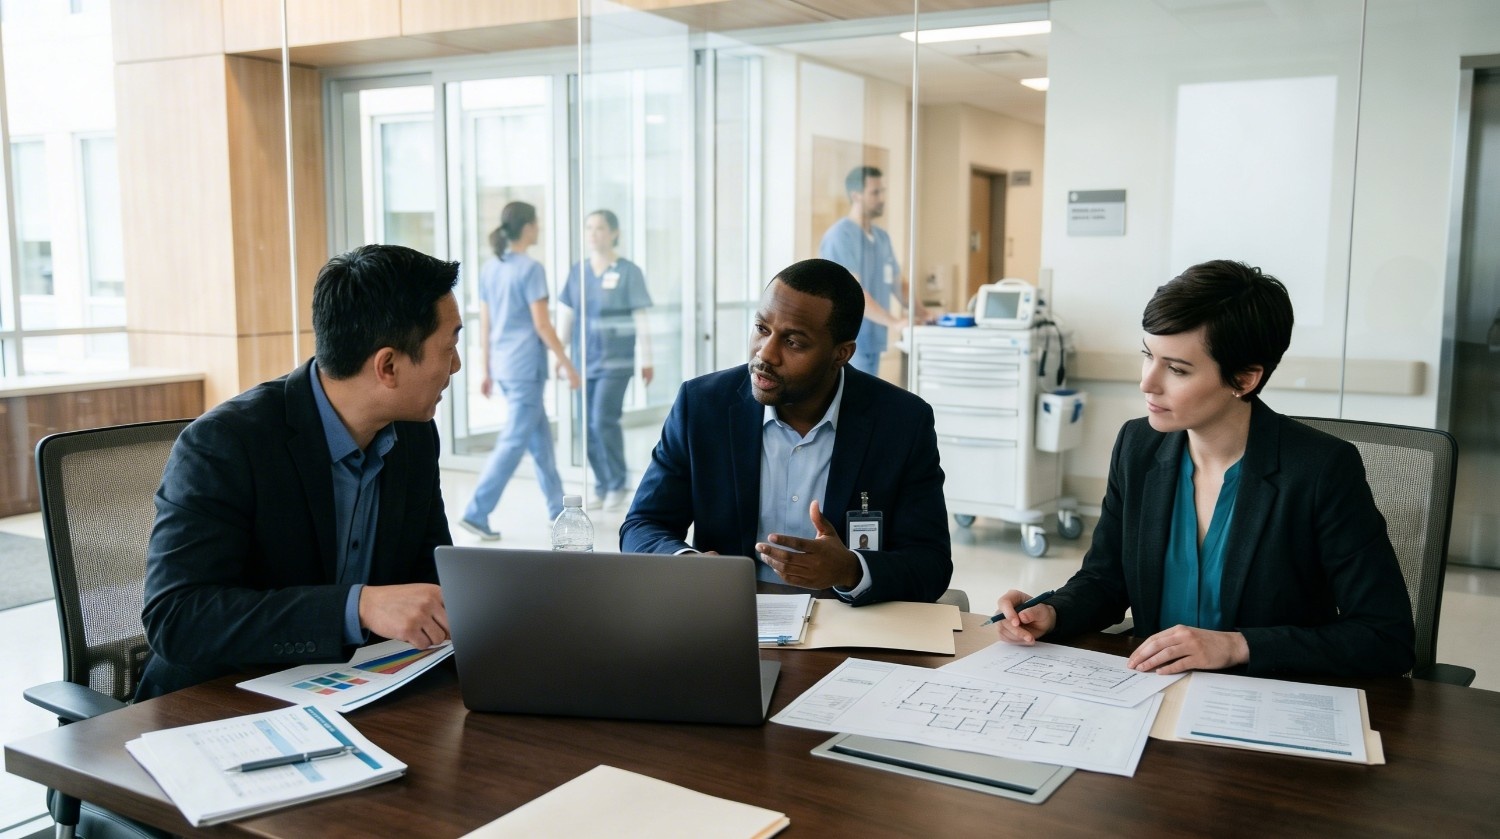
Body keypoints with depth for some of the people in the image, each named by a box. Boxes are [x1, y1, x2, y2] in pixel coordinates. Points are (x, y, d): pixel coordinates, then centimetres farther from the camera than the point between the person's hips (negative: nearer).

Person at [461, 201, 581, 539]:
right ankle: (476, 512, -5)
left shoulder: (489, 268, 10)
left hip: (503, 366, 8)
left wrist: (487, 370, 18)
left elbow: (485, 323, 12)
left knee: (539, 436, 17)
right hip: (526, 366, -8)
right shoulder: (530, 268, -12)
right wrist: (567, 364, -7)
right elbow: (541, 325, -14)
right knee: (513, 442, -3)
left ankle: (557, 508, 25)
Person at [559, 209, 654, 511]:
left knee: (604, 420, -12)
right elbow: (565, 315, 12)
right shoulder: (578, 271, 8)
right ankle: (602, 486, 21)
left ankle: (617, 485, 6)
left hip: (615, 360, -5)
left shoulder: (628, 272, -4)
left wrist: (646, 360, -4)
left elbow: (640, 318, -3)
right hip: (585, 359, 5)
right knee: (589, 426, 6)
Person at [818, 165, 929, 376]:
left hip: (872, 342, 8)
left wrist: (926, 318, 6)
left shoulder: (882, 237, 14)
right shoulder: (839, 236, -13)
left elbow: (899, 284, 19)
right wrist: (893, 322, -27)